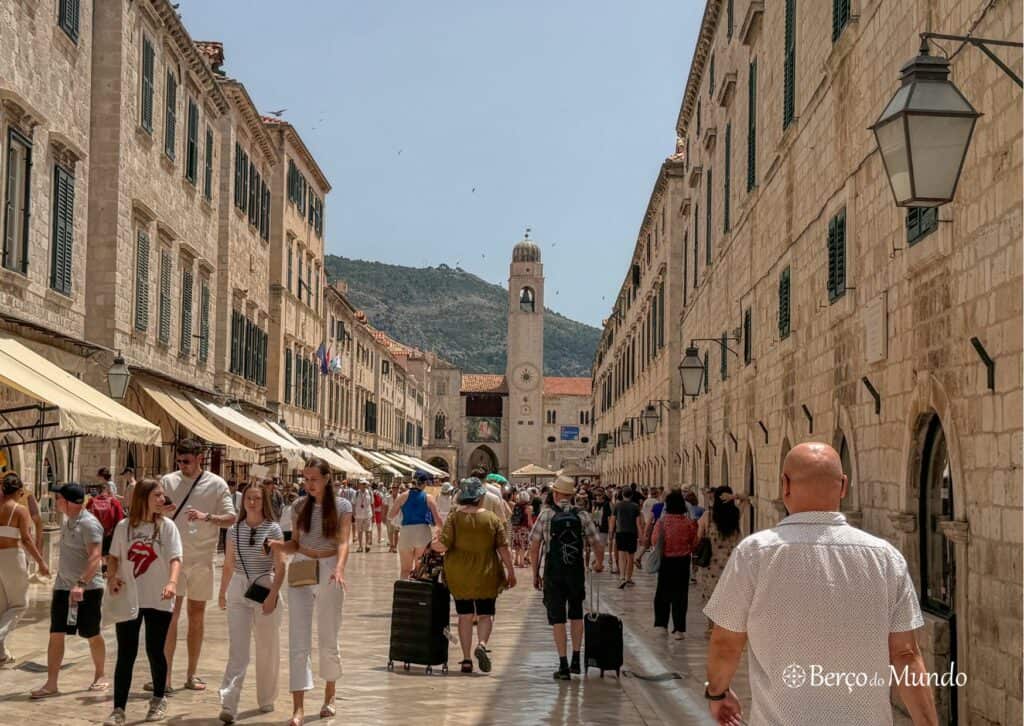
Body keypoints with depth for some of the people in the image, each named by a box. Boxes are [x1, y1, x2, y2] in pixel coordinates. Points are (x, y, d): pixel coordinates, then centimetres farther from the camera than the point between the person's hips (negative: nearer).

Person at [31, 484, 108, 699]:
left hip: (87, 589, -8)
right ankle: (51, 683, 3)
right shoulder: (67, 522, 12)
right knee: (56, 634, 1)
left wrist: (81, 583, -35)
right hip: (63, 586, 8)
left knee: (92, 635, 5)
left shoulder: (89, 524, -16)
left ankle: (100, 676, 23)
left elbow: (95, 556, -25)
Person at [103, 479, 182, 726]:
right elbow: (115, 557, 11)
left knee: (155, 652, 8)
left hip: (159, 601, -1)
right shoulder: (124, 526, 1)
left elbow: (175, 558, -12)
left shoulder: (166, 526, -4)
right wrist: (111, 578, -8)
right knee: (125, 654, 0)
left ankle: (159, 701, 27)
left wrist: (172, 581, -30)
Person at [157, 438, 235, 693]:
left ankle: (192, 674, 16)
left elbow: (231, 518, -3)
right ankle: (165, 675, 0)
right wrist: (159, 511, -17)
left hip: (202, 557, 0)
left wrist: (207, 517, -21)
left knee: (197, 614, 8)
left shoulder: (216, 484, -1)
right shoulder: (168, 481, 3)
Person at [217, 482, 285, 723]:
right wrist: (222, 592, 16)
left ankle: (266, 699, 25)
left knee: (267, 649, 9)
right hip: (238, 590, 2)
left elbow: (280, 566, -7)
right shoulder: (234, 530, 5)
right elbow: (228, 564, 14)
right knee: (237, 649, -7)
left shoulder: (273, 529, -4)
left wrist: (273, 595, -16)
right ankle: (228, 705, -14)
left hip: (265, 589, -2)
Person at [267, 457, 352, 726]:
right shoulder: (301, 505, 6)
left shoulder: (342, 506, -2)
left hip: (329, 573, -2)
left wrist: (339, 568, -31)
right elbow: (295, 544, 9)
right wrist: (278, 545, -13)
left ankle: (329, 696, 33)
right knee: (298, 641, -7)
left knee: (328, 638, 11)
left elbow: (343, 542, -13)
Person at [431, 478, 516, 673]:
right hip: (486, 575, -1)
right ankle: (482, 644, -18)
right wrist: (510, 572, 4)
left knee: (465, 615, 11)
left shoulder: (454, 517, -6)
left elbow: (443, 545, -12)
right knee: (485, 614, 10)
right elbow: (503, 548, -4)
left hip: (459, 575, 1)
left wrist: (433, 544, 10)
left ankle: (466, 660, 10)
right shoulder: (492, 518, -4)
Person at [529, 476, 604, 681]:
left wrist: (535, 573, 3)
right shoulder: (582, 516, -1)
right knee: (576, 616, 19)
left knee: (557, 619, 4)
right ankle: (576, 661, 19)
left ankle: (563, 666, 1)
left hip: (553, 573, -2)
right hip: (577, 572, 2)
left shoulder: (546, 514, -5)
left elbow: (534, 547, -7)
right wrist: (599, 563, 20)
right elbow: (598, 545, -1)